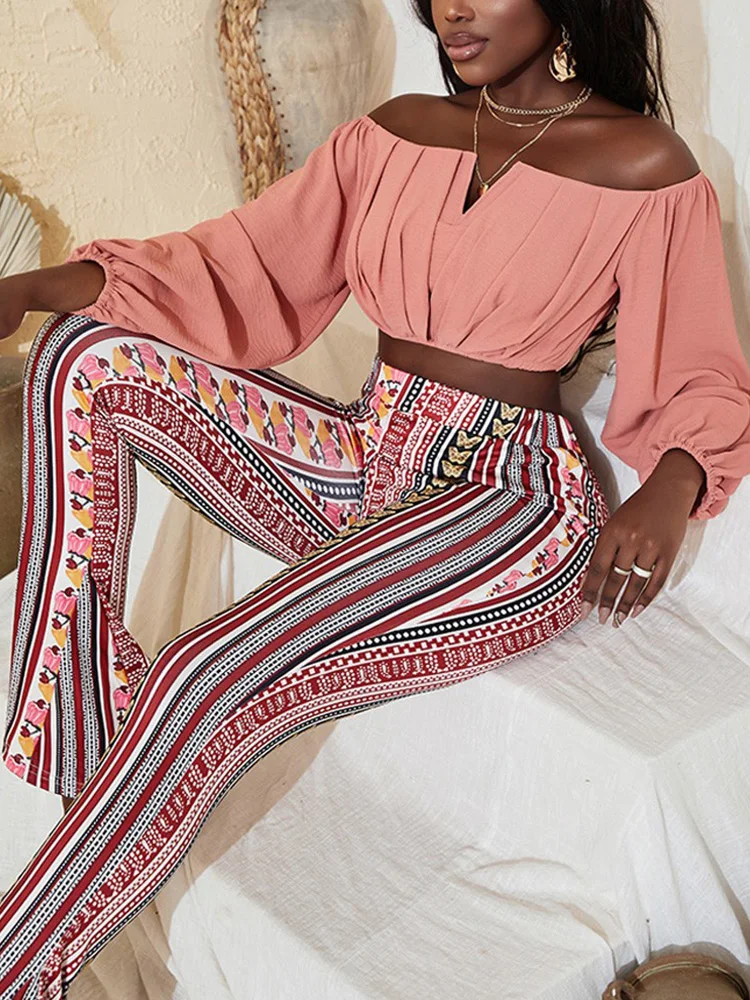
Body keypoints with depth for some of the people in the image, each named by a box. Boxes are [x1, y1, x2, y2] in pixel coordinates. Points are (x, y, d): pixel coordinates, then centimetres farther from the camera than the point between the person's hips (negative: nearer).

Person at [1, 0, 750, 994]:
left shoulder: (648, 165, -3)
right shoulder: (397, 131, 11)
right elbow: (249, 261, 7)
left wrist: (670, 491, -22)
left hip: (503, 503, -6)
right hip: (357, 464, 7)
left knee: (210, 679, -28)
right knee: (85, 354, -9)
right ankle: (84, 750, -13)